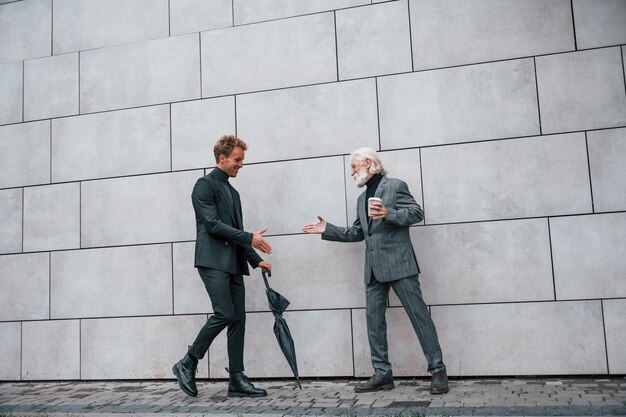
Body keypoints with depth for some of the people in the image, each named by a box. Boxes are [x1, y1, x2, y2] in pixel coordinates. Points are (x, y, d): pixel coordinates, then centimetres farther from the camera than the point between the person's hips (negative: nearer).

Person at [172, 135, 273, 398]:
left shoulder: (233, 192, 23)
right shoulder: (205, 185, -3)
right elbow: (213, 224, -14)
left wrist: (256, 260, 17)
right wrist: (249, 238, -15)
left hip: (233, 264, 8)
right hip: (213, 261, -8)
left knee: (238, 319, 3)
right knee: (224, 313, -17)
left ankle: (236, 379, 6)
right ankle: (187, 365, -1)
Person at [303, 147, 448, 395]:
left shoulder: (395, 186, 0)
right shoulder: (362, 198, 22)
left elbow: (417, 212, -8)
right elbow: (357, 233, 24)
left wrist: (388, 214, -22)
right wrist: (327, 230, 19)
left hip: (398, 263, -7)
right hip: (374, 268, 8)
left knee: (418, 314, -5)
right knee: (374, 319, 4)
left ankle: (437, 370, 2)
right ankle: (382, 374, 10)